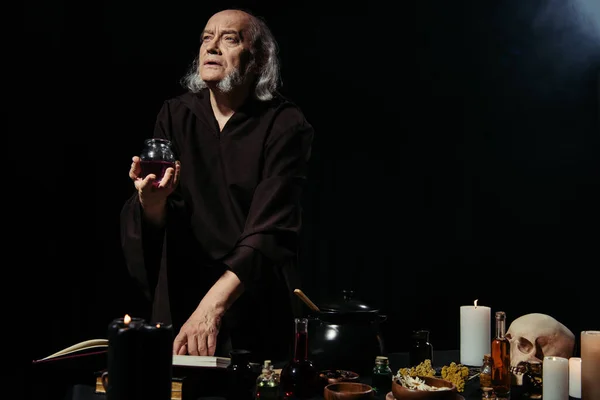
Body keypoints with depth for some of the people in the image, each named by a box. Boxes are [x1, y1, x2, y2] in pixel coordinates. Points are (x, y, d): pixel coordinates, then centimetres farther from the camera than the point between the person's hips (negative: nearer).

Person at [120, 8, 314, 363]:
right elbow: (153, 226, -3)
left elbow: (271, 231, -21)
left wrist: (214, 302, -33)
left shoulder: (285, 125, -12)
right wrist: (152, 201, -27)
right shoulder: (175, 115, 2)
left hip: (257, 311, -3)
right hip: (179, 299, 3)